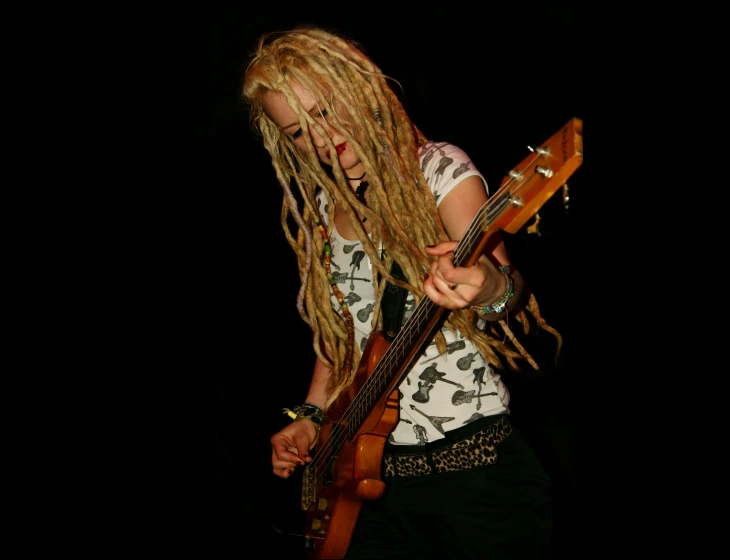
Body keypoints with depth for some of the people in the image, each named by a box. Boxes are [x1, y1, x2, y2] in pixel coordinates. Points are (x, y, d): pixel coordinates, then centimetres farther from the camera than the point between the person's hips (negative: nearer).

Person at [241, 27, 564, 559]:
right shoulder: (317, 212, 11)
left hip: (474, 466, -5)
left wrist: (491, 290, -43)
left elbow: (509, 284, -21)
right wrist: (311, 417, 10)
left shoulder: (436, 168, -6)